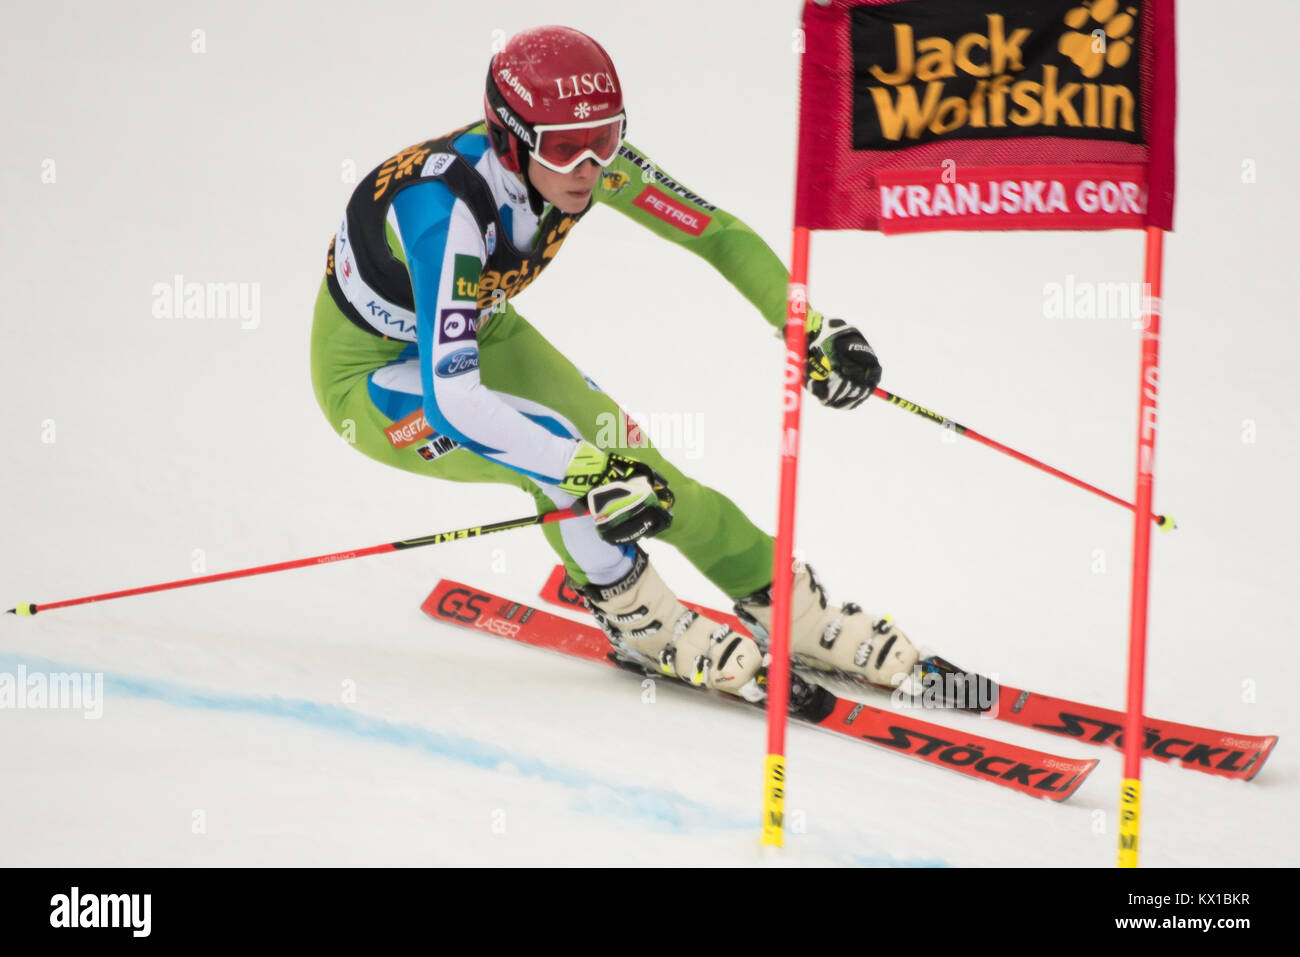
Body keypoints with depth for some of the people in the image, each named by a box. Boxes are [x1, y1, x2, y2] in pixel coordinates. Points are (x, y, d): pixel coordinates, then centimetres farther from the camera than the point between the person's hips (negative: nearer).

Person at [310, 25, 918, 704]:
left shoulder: (584, 155, -21)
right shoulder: (447, 206, -40)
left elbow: (717, 233, -9)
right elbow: (450, 400, -46)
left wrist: (811, 330, -17)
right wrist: (590, 476, -49)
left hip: (475, 330, 6)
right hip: (370, 374, -6)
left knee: (617, 446, -5)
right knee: (559, 450, -27)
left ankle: (781, 604, 10)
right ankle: (638, 622, -5)